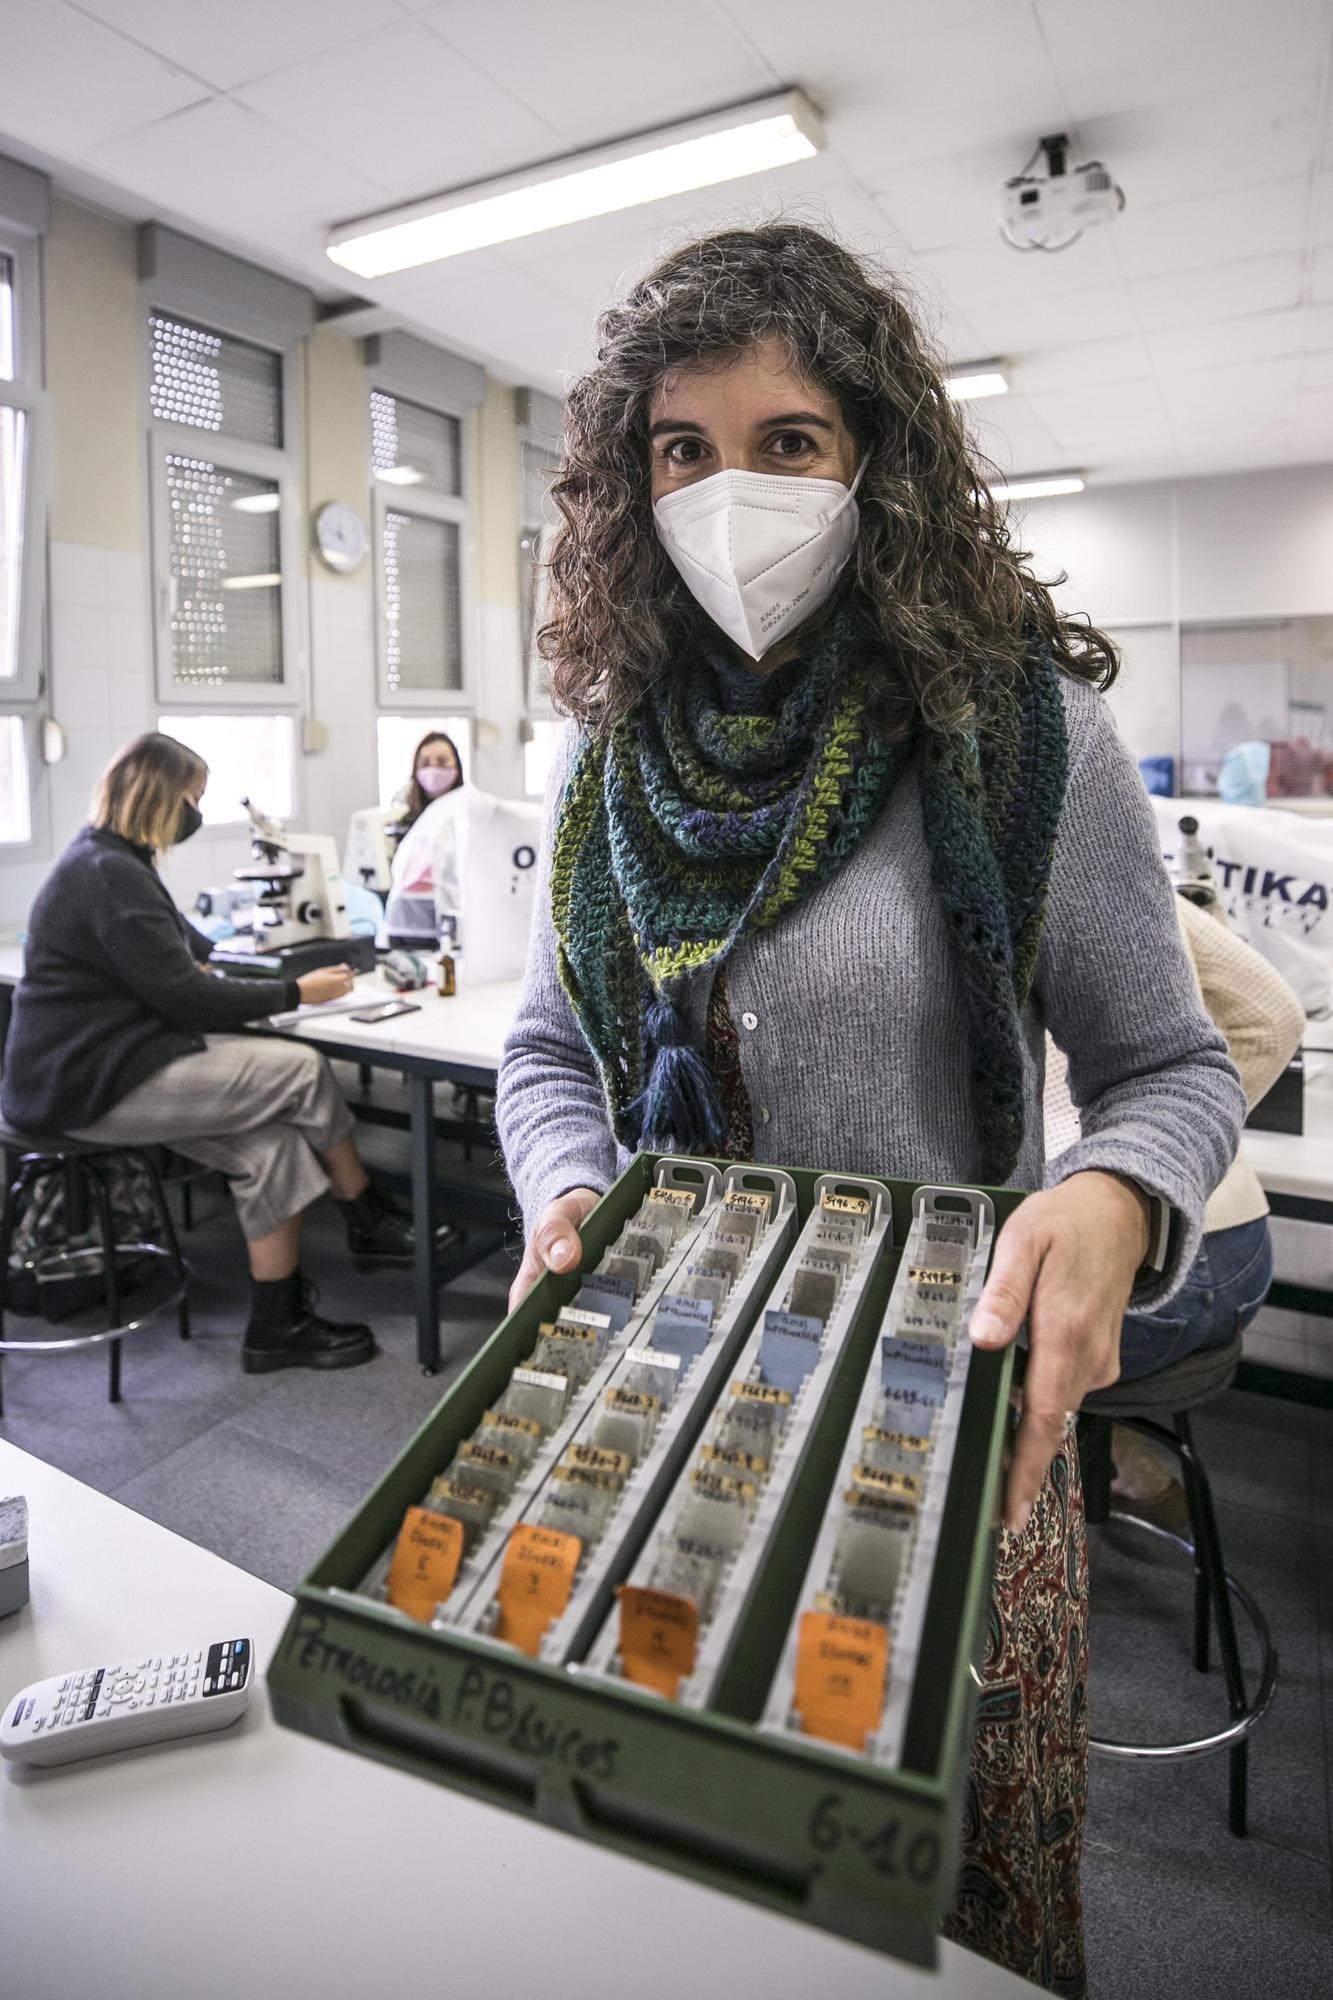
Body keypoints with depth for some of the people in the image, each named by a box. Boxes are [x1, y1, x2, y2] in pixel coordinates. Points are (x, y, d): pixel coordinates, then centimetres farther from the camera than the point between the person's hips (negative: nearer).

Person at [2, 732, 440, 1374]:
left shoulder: (108, 860, 15)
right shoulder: (111, 875, -18)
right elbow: (183, 997, -19)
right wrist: (295, 993, -12)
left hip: (104, 1062, 10)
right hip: (90, 1084, -10)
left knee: (272, 1141, -6)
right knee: (302, 1071, -13)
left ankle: (279, 1324, 1)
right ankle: (371, 1221, 7)